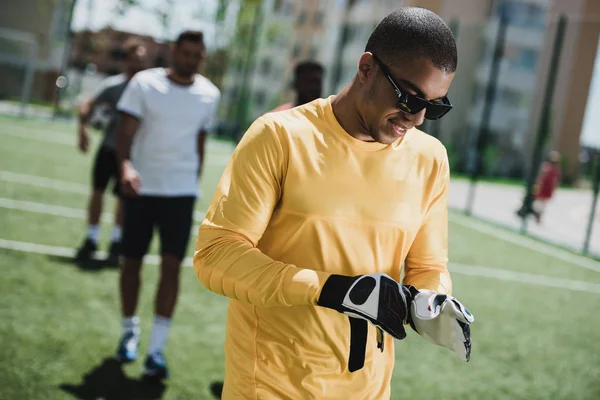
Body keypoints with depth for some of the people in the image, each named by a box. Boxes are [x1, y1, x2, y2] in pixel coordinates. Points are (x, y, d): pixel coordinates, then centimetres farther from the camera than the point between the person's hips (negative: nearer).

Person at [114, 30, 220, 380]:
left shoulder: (210, 95, 3)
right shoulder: (145, 83, -5)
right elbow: (126, 133, -10)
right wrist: (126, 166, -28)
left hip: (182, 192, 1)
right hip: (142, 188, -1)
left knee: (171, 266, -7)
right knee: (132, 261, 8)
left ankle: (157, 348, -3)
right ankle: (130, 331, 30)